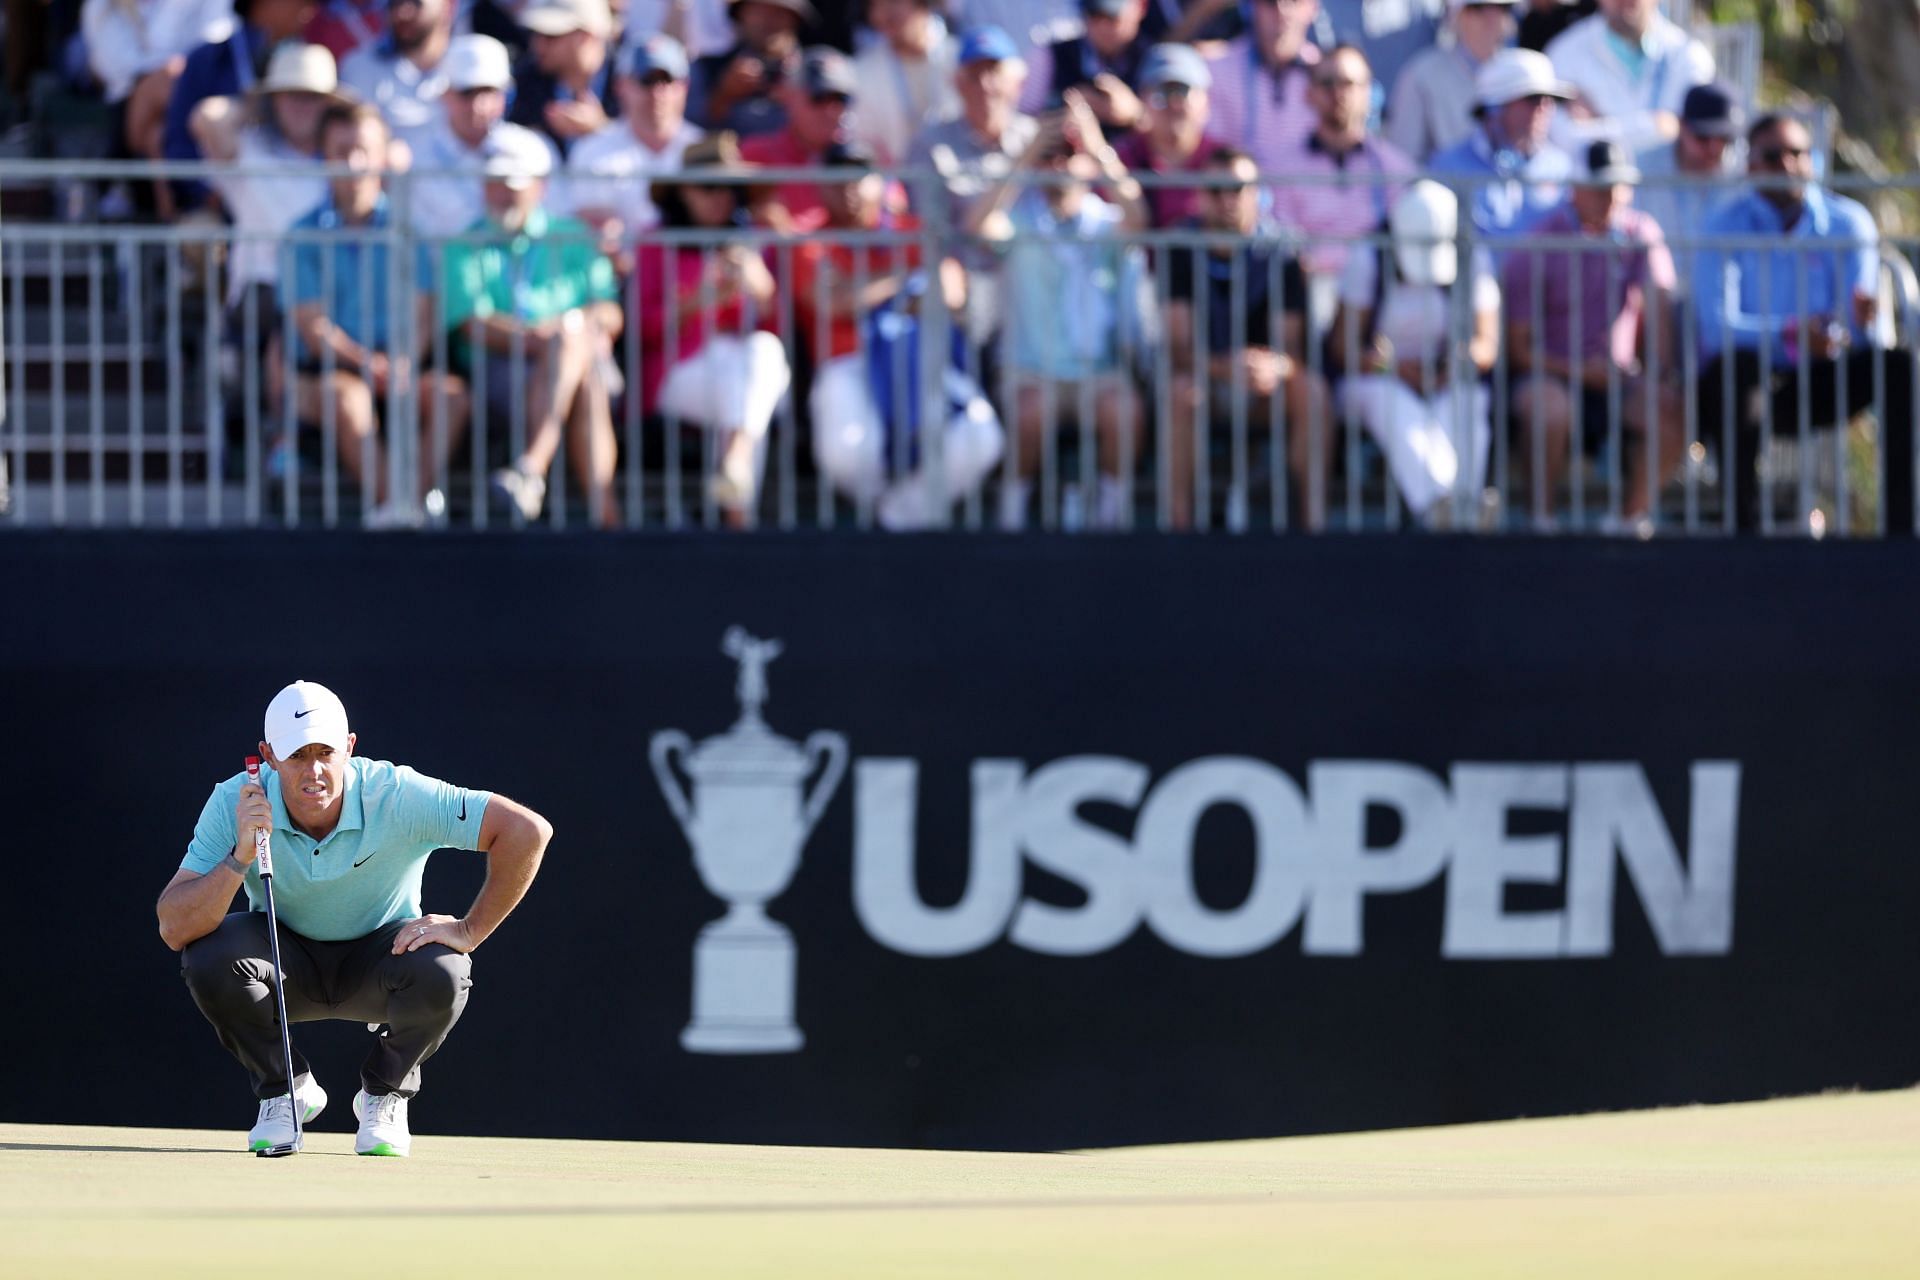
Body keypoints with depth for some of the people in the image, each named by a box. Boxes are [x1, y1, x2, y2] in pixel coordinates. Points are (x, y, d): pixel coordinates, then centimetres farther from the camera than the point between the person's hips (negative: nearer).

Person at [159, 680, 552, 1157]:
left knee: (442, 973, -34)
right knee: (209, 957, -31)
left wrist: (468, 932, -25)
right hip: (287, 967, 1)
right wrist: (240, 858, -43)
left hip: (382, 957, -1)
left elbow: (528, 830, -28)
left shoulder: (397, 797, -28)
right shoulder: (233, 805, -24)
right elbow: (174, 929, -29)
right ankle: (286, 1089, -2)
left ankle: (384, 1095, -1)